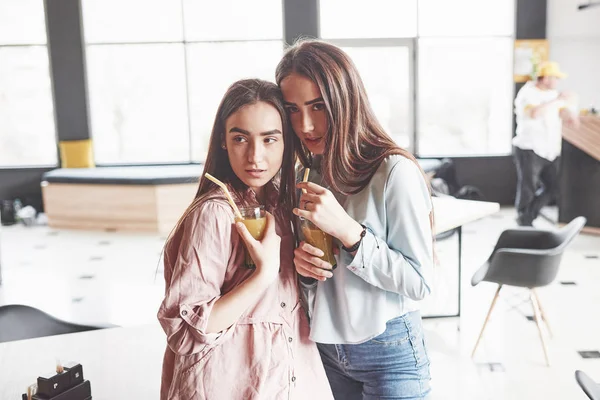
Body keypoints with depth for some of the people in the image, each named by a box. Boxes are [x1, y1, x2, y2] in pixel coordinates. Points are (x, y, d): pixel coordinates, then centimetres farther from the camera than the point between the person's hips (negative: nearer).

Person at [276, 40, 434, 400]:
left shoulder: (394, 171, -20)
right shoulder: (309, 174, 0)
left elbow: (420, 281, -19)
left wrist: (346, 230, -28)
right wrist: (303, 264, -12)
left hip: (388, 351, -6)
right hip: (325, 347, 6)